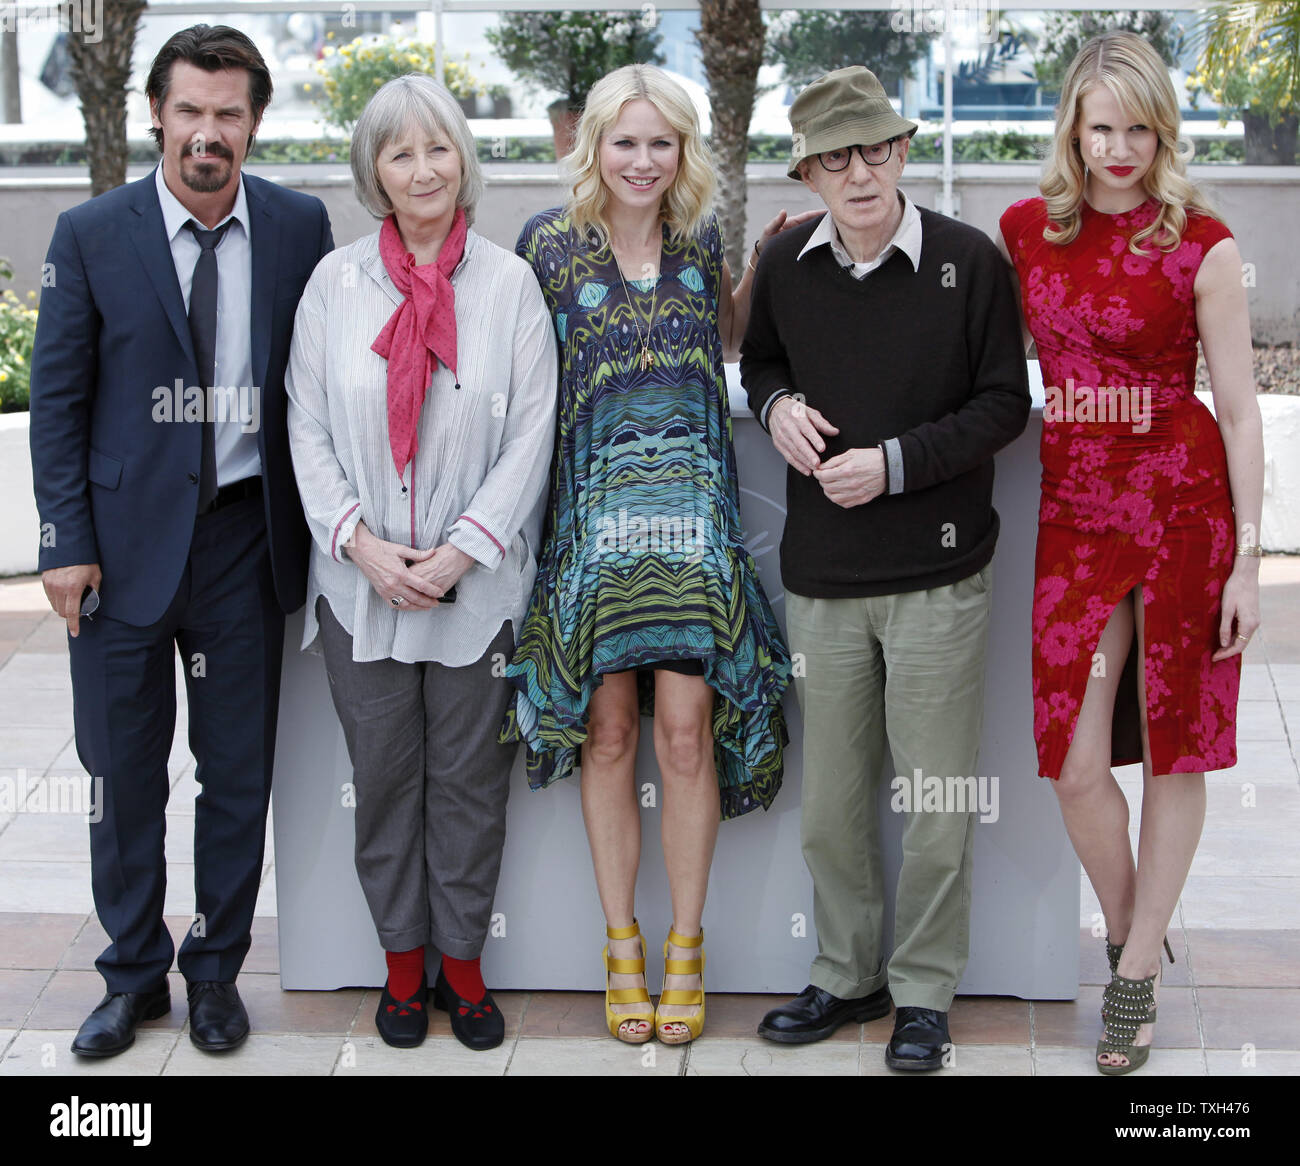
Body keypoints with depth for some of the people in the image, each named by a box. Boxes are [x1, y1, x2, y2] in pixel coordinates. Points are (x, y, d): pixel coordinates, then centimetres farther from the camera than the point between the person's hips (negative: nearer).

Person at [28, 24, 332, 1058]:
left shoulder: (300, 228, 0)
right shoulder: (92, 235, -3)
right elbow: (57, 398, 0)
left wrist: (319, 524, -2)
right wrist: (67, 542, -6)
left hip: (246, 534, 1)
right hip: (126, 535, -1)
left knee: (240, 769, 10)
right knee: (122, 772, 8)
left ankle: (217, 969, 26)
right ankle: (134, 974, 25)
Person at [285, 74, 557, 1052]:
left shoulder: (510, 283, -2)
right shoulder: (336, 282, 2)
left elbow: (531, 434, -5)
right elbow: (308, 428, 2)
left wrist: (461, 552, -12)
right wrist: (361, 542, -11)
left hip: (476, 583, -1)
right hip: (362, 582, 1)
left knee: (469, 777, 8)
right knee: (383, 776, 10)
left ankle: (463, 961, 24)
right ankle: (403, 960, 26)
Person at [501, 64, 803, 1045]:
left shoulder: (700, 239, 8)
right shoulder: (549, 243, 0)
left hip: (692, 508, 1)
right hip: (594, 512, -1)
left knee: (686, 729, -3)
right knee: (609, 732, 3)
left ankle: (685, 946, 11)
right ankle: (622, 945, 17)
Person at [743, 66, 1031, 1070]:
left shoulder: (968, 261, -7)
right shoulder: (786, 266, 3)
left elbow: (1005, 403, -4)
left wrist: (896, 463, -14)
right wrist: (776, 404, -2)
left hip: (936, 572, -3)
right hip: (822, 573, 4)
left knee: (936, 802, 4)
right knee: (830, 800, 12)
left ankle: (925, 991, 20)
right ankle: (849, 975, 29)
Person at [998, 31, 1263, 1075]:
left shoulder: (1202, 247, -6)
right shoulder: (1026, 230, 5)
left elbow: (1238, 410, -4)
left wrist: (1248, 561, -6)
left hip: (1184, 508, -3)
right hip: (1074, 510, 3)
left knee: (1173, 748, 6)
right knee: (1074, 763, -1)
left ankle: (1137, 975, 21)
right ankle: (1130, 937, 25)